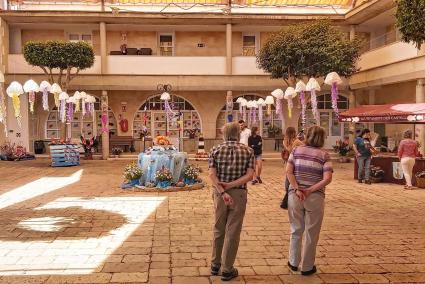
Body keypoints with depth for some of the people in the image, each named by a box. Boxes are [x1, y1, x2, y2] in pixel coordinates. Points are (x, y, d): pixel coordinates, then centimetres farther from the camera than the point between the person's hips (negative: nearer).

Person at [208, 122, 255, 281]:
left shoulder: (215, 150, 0)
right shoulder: (248, 151, -1)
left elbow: (212, 174, -11)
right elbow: (249, 175, -12)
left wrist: (223, 192, -15)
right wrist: (230, 185, -14)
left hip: (219, 194, 2)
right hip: (239, 194, -2)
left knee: (218, 230, 17)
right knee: (232, 232, 6)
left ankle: (215, 265, 29)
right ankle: (227, 270, 14)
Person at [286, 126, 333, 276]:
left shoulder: (297, 150, 4)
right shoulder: (324, 155, -2)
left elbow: (288, 171, -7)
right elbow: (327, 179, -13)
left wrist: (297, 189, -9)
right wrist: (310, 190, -11)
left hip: (295, 195, 2)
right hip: (315, 197, -2)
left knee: (296, 230, 19)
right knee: (311, 233, 11)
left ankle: (293, 262, 28)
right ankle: (307, 267, 21)